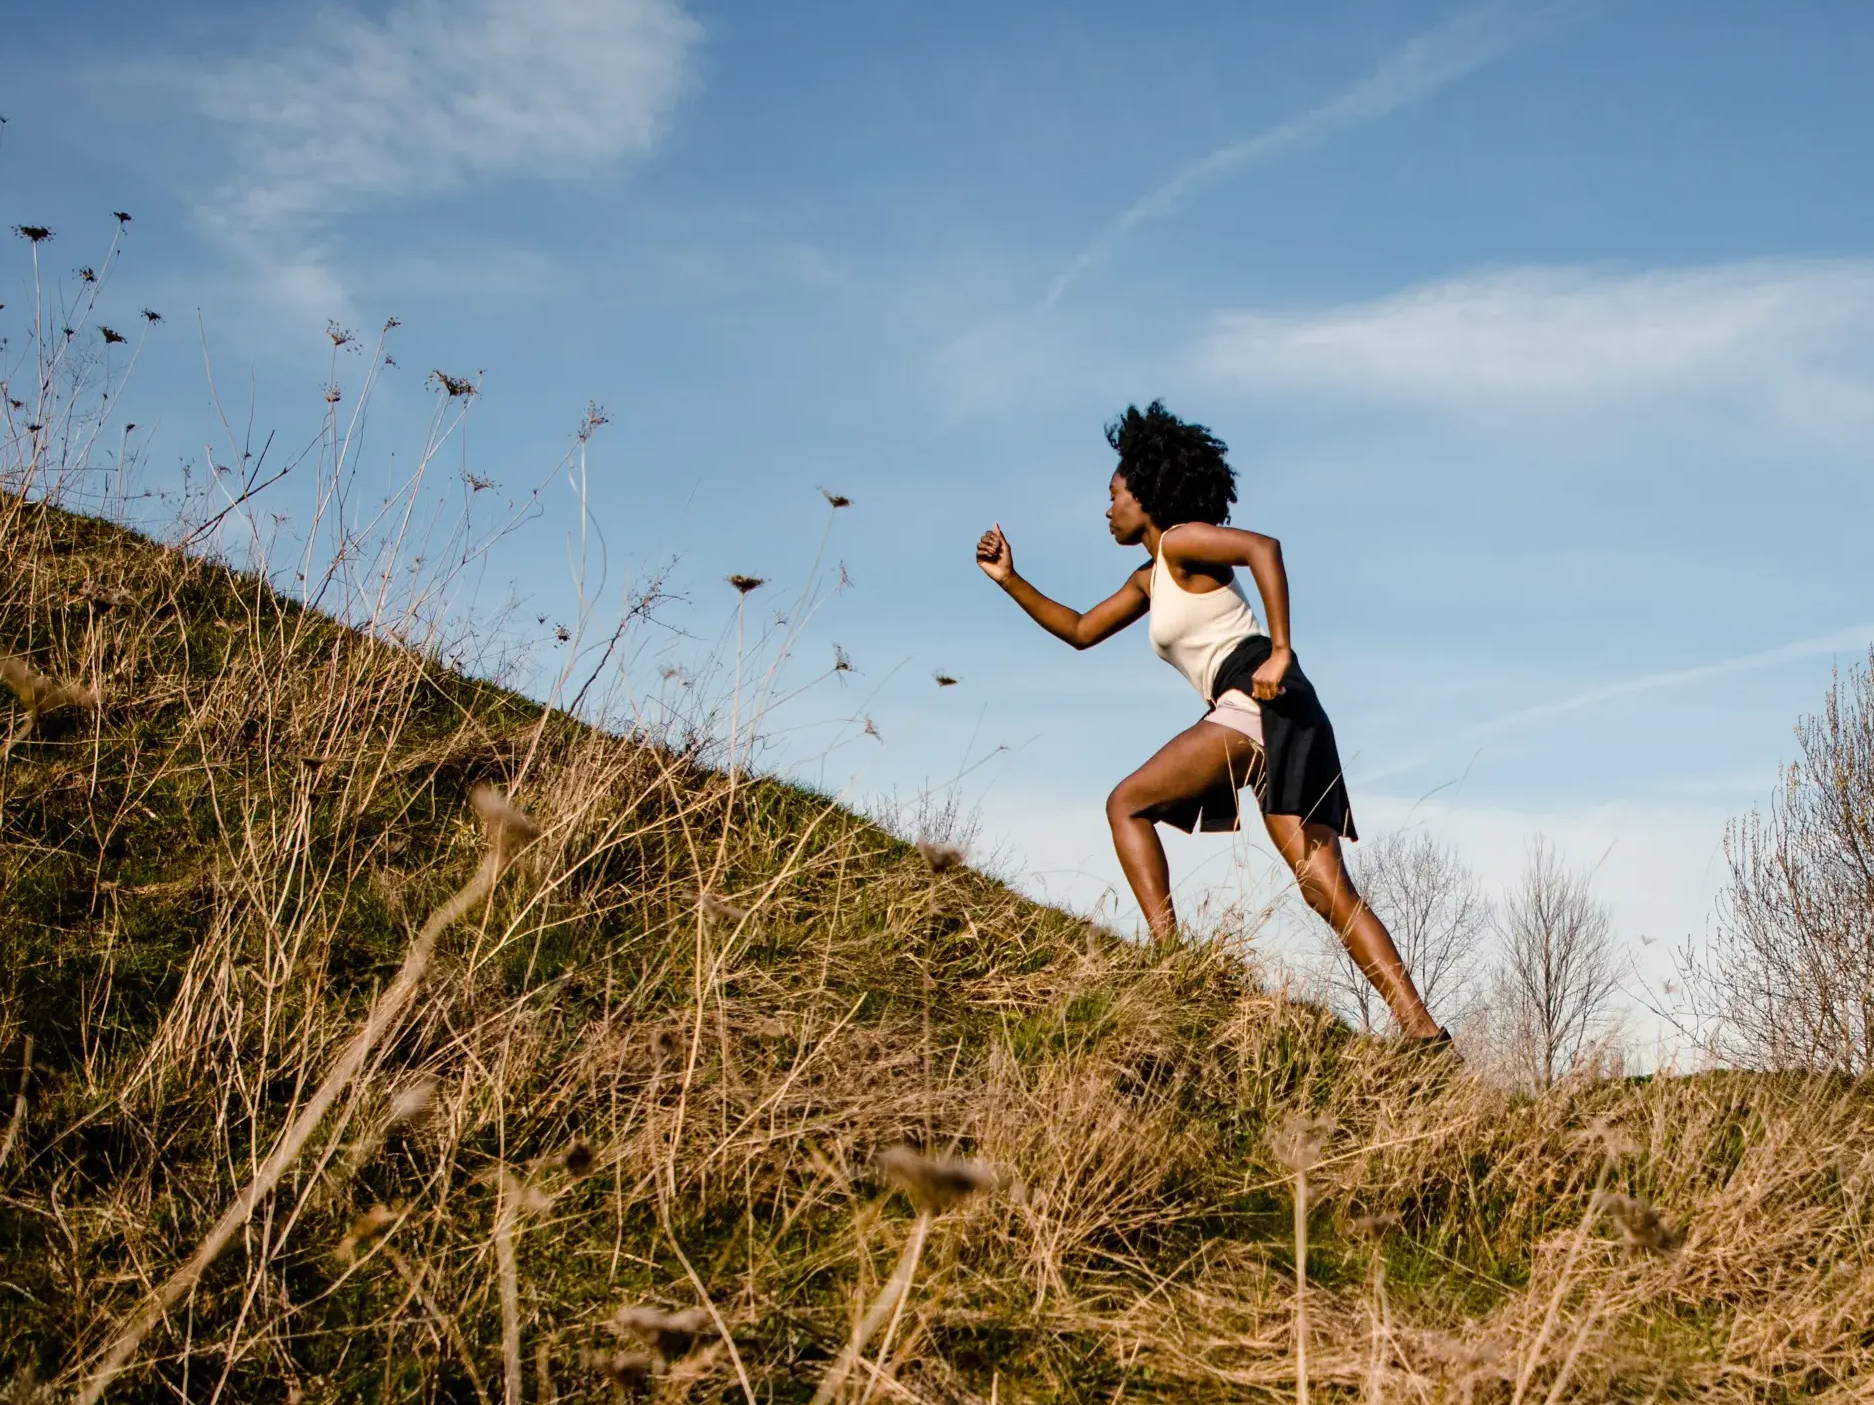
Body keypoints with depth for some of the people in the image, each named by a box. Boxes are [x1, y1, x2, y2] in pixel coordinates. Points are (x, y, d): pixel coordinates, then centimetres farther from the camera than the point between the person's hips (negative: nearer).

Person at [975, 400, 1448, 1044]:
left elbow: (1263, 548, -15)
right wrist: (1009, 579, 30)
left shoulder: (1180, 540, 2)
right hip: (1253, 713, 9)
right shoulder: (1149, 579, 29)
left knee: (1127, 804, -2)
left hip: (1258, 700, -9)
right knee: (1325, 885, -2)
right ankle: (1421, 1028, -11)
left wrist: (1280, 651, -22)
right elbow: (1079, 630, 34)